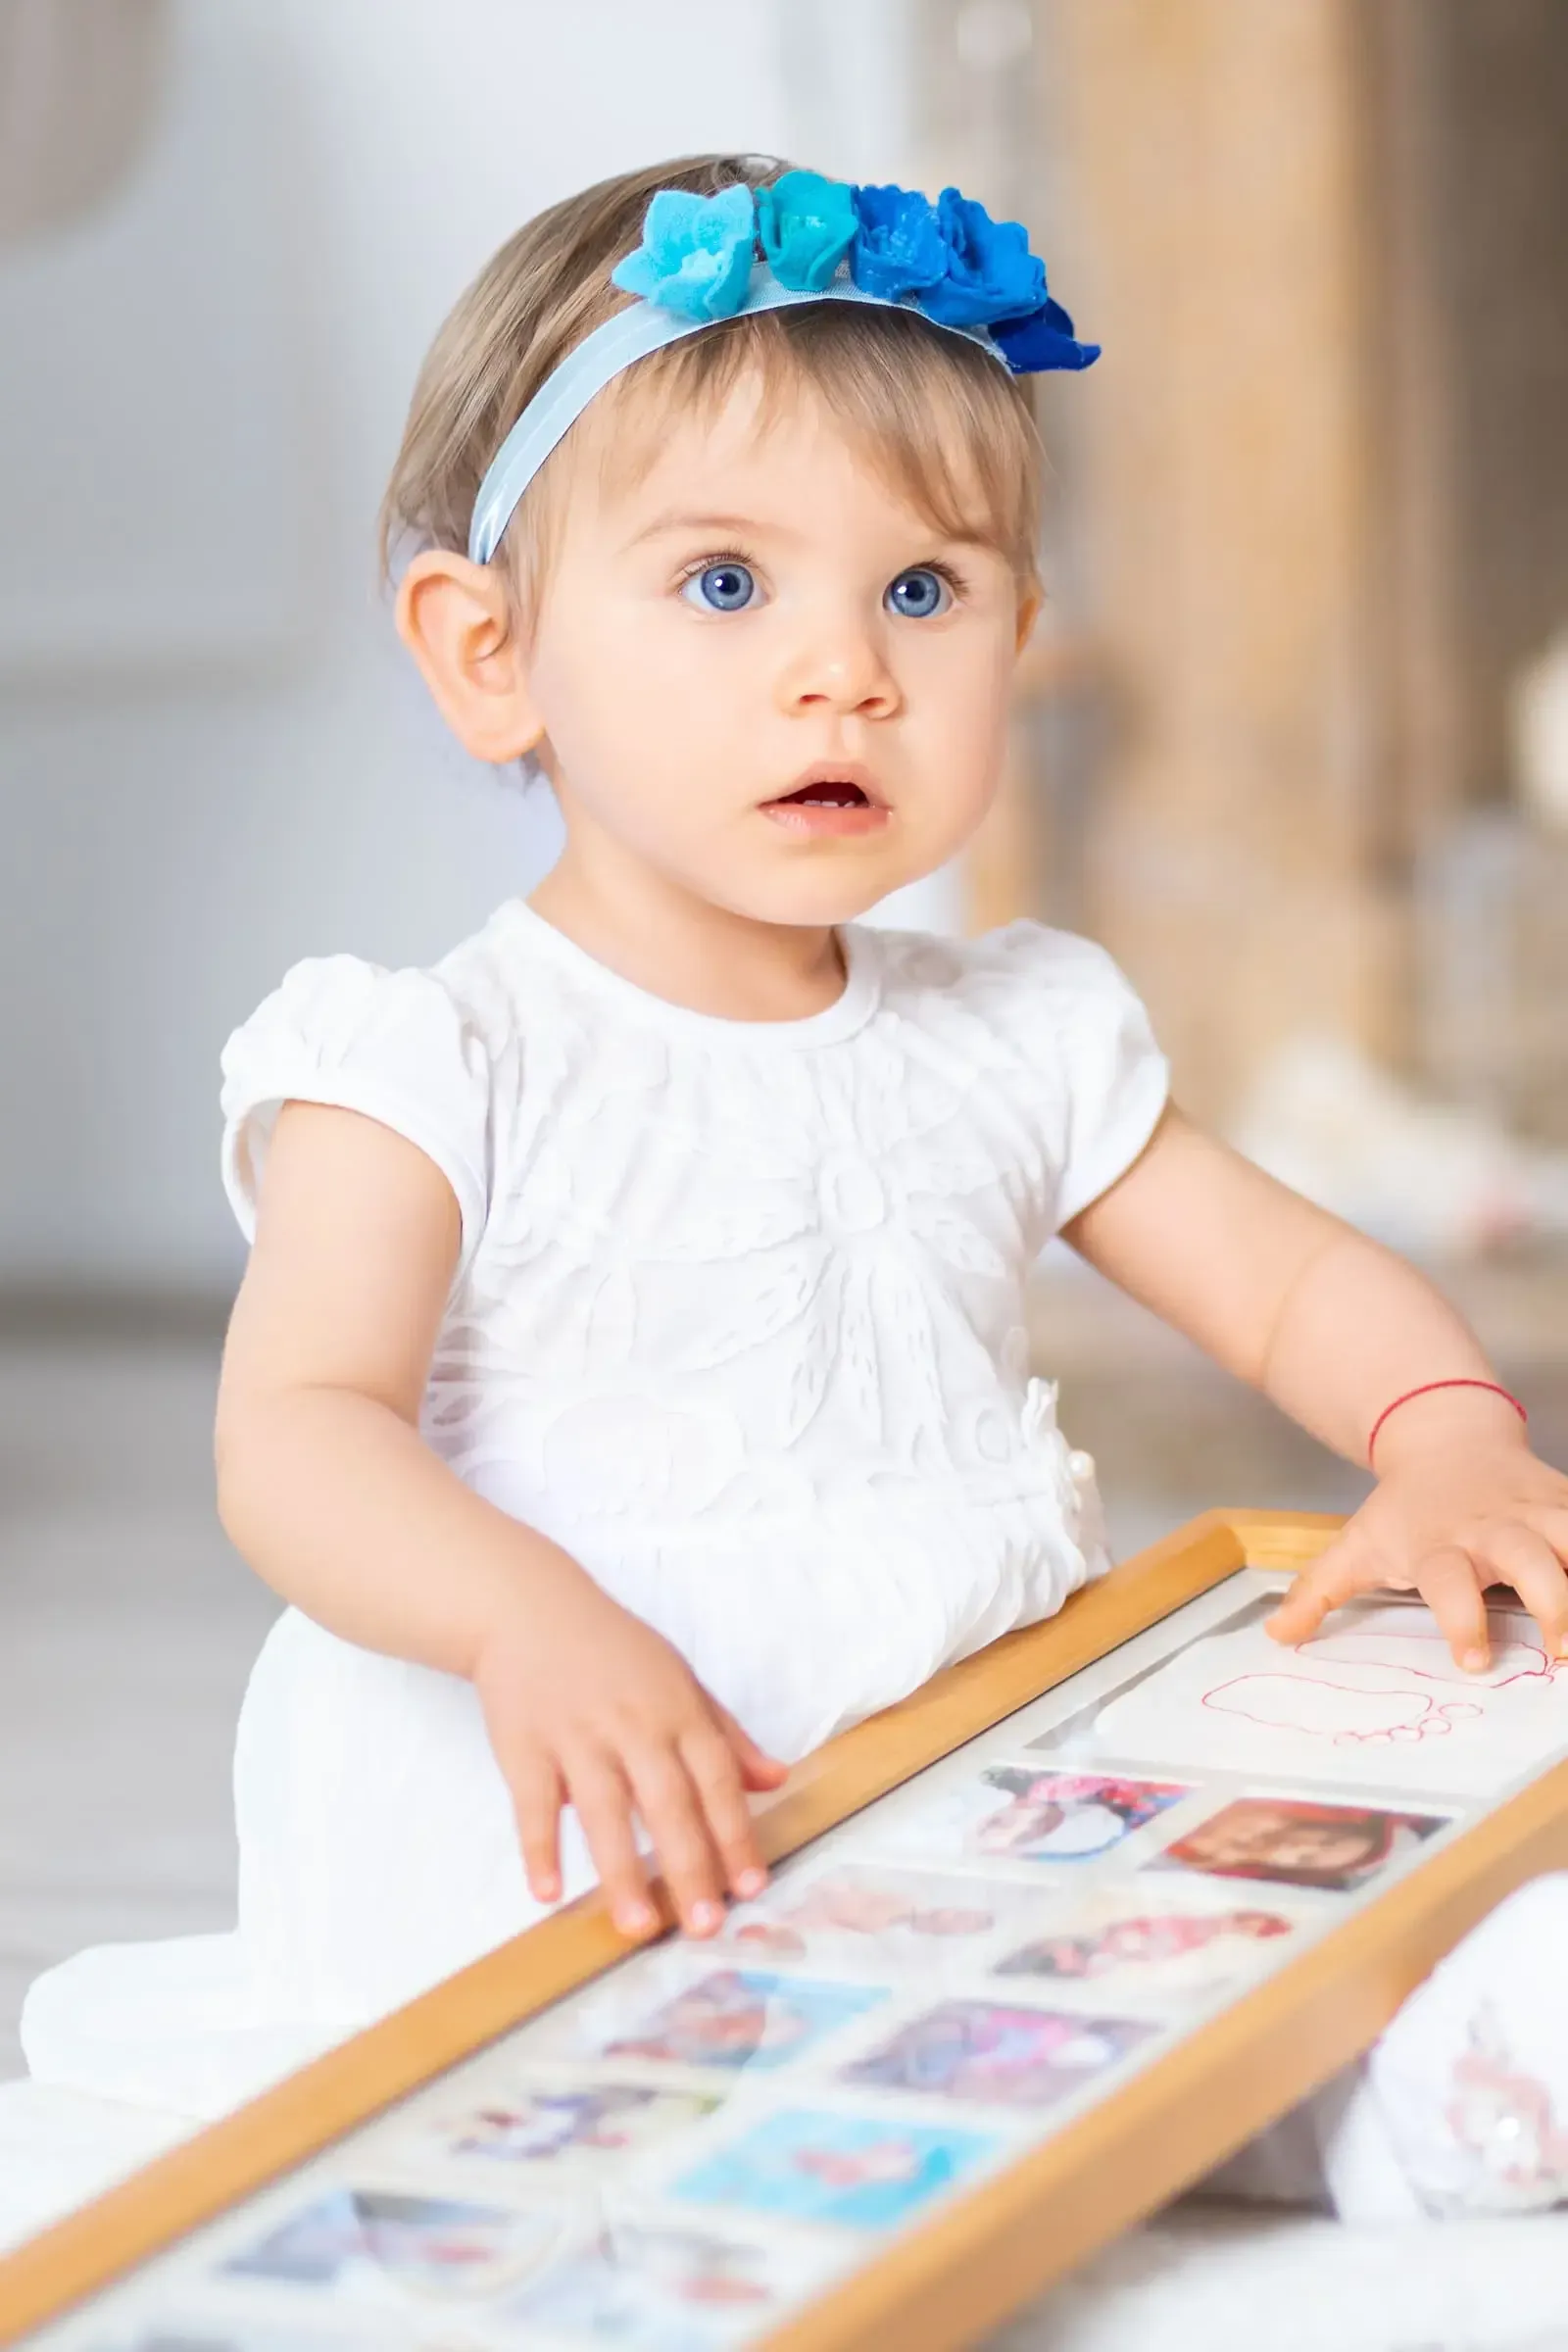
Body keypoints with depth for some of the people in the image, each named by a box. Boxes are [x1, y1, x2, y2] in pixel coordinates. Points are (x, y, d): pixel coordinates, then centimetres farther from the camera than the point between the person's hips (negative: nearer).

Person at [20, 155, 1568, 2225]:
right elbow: (295, 1433, -16)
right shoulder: (438, 1069, -5)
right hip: (555, 1862, -4)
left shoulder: (1018, 1041, 12)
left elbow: (1293, 1280, 17)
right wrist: (532, 1620, -37)